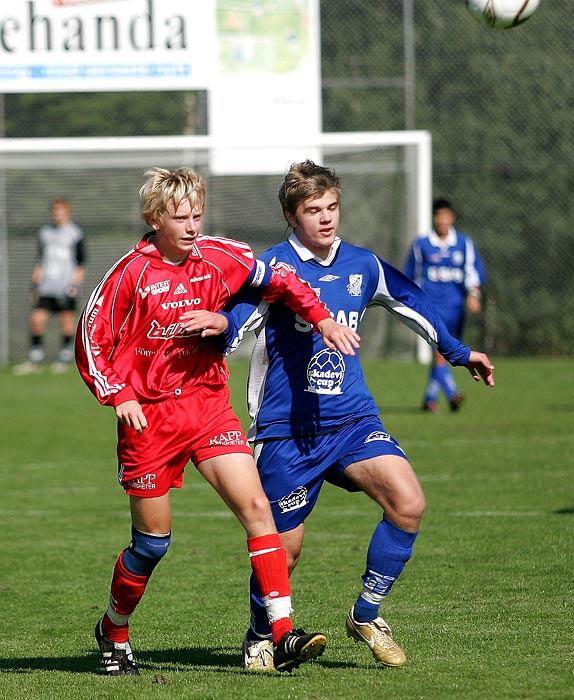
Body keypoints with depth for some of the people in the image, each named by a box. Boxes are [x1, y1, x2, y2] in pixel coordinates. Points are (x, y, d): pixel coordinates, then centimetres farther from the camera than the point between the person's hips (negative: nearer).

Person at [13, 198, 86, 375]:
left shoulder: (75, 233, 2)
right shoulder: (45, 233, 14)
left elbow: (80, 264, 1)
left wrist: (75, 283, -9)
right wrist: (35, 283, 12)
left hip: (66, 287, -4)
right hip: (46, 287, 4)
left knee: (67, 320, 0)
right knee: (37, 319, -5)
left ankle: (65, 359, 10)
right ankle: (35, 360, 1)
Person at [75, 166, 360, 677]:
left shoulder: (219, 258, 0)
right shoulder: (132, 274, -10)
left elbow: (280, 280, 14)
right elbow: (91, 340, -5)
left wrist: (323, 319, 1)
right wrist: (118, 396, -16)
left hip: (209, 406, 3)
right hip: (149, 416, -3)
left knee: (256, 505, -15)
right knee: (153, 539, 5)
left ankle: (283, 634, -20)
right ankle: (114, 632, 31)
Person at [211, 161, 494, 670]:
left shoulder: (362, 266, 7)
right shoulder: (274, 267, -9)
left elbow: (413, 303, 24)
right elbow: (231, 324, -18)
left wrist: (458, 352, 32)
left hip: (352, 420, 4)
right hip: (286, 430, -4)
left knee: (409, 504, -17)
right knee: (284, 547, 1)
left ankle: (366, 615, 2)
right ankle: (260, 638, 29)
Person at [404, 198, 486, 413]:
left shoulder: (464, 243, 8)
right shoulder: (421, 245, 4)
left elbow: (474, 269, 2)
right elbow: (412, 276, 14)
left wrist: (474, 294, -15)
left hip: (454, 306, 3)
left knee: (443, 354, 7)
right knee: (439, 349, -20)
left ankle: (430, 399, 19)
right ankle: (452, 394, -30)